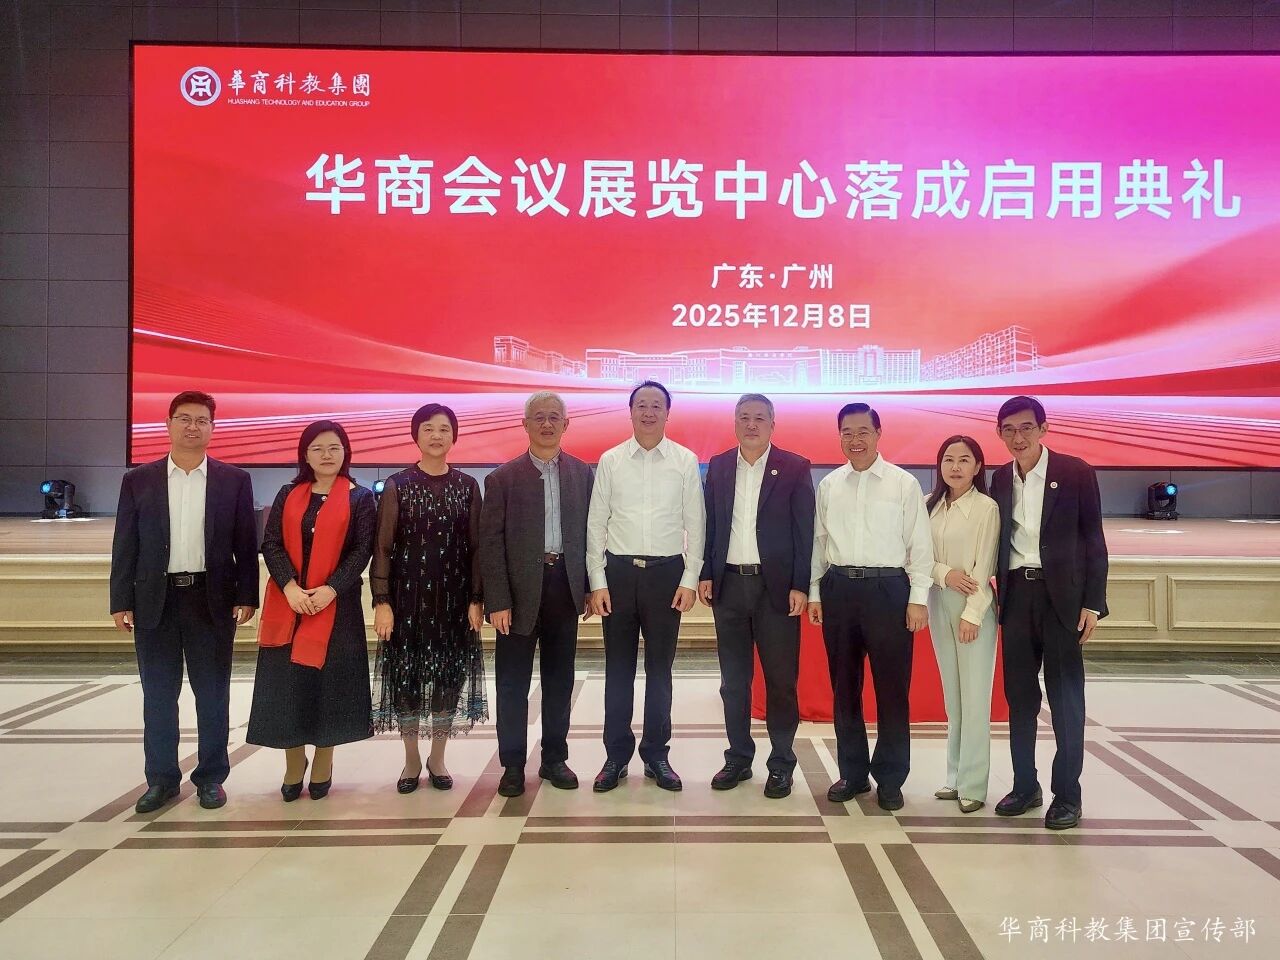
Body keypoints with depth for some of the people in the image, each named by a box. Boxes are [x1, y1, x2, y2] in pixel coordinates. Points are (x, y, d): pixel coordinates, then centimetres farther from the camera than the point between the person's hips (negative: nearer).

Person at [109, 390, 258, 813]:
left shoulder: (234, 481, 2)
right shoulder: (138, 481, 5)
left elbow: (246, 544, 1)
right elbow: (124, 545, 5)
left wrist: (246, 597, -5)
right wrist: (121, 602, -1)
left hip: (212, 601, -1)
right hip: (155, 601, 1)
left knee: (213, 694, 6)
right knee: (158, 696, 9)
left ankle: (211, 776, 19)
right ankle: (161, 778, 22)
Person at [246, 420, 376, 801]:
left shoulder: (360, 497, 2)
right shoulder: (288, 495, 9)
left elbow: (362, 550, -5)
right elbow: (271, 544, 1)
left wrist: (330, 589, -17)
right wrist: (289, 587, -14)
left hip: (336, 604, -2)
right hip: (287, 603, 2)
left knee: (329, 681, 2)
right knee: (287, 682, 3)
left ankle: (323, 765, 17)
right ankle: (293, 765, 17)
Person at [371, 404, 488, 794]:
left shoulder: (467, 486, 4)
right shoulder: (397, 486, -1)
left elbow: (475, 546, 4)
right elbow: (382, 547, -2)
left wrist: (476, 600, -2)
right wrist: (381, 601, -10)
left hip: (453, 597, 1)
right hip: (407, 594, -1)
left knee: (450, 675, 6)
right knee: (405, 675, 4)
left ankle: (437, 759, 22)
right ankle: (411, 759, 21)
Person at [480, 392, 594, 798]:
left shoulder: (582, 473, 6)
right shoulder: (503, 478, -1)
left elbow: (589, 532, 7)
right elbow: (490, 542, -5)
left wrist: (589, 589, 2)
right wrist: (498, 601, -11)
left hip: (565, 586, 2)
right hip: (519, 590, -2)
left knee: (559, 679, 12)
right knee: (513, 683, 6)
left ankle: (554, 758, 25)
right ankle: (512, 764, 18)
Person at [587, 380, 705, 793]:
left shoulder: (686, 461, 0)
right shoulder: (610, 460, 1)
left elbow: (695, 524, 1)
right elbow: (596, 524, 2)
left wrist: (690, 580, -3)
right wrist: (597, 582, -3)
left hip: (667, 572, 0)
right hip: (619, 571, 1)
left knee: (660, 667, 10)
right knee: (618, 667, 9)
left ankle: (656, 754, 23)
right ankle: (616, 755, 21)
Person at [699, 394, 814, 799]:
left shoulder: (795, 468, -2)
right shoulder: (718, 466, 8)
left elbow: (805, 531, -4)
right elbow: (710, 524, 10)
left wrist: (800, 586, -10)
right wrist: (705, 575, 3)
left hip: (776, 586, -3)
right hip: (729, 584, 3)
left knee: (781, 679, 4)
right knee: (733, 679, 11)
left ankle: (781, 764, 17)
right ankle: (738, 758, 24)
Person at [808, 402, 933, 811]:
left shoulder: (904, 483, -1)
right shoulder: (829, 485, 8)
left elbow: (920, 545, -2)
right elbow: (819, 542, 12)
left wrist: (918, 599, -6)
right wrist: (814, 593, 9)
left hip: (888, 589, -3)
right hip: (838, 588, 3)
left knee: (892, 687, 3)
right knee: (844, 686, 11)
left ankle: (890, 779, 18)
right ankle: (852, 773, 25)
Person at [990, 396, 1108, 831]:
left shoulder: (1075, 472, -4)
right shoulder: (1001, 479, 8)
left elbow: (1093, 540, -4)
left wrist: (1092, 604, -9)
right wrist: (995, 590, 1)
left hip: (1060, 595, -4)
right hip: (1016, 595, 4)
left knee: (1065, 697, 2)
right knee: (1019, 695, 9)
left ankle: (1067, 795, 12)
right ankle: (1025, 785, 21)